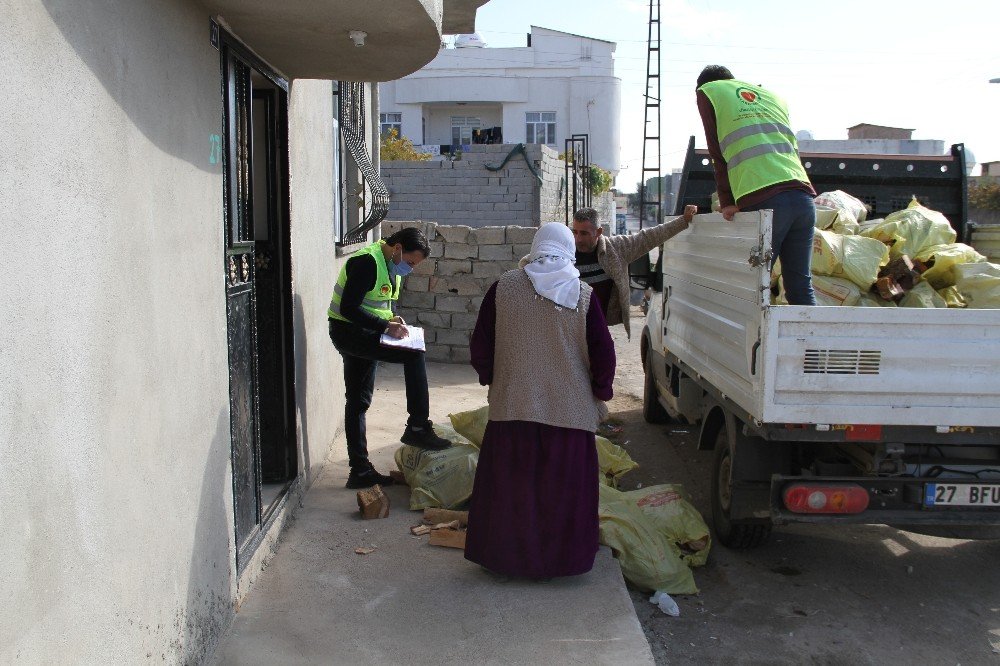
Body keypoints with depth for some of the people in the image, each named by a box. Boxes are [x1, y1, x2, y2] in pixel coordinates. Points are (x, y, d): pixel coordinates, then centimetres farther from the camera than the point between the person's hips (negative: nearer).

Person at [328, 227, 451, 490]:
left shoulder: (390, 265, 11)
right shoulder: (367, 262, -20)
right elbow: (348, 308, -24)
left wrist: (391, 319, 2)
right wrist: (385, 326, -23)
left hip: (361, 333, 10)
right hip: (348, 331, -10)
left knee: (358, 401, 10)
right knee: (414, 355, -20)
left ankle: (360, 470, 15)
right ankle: (417, 427, -14)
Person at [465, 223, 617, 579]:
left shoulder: (503, 288, -3)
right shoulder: (583, 295, -6)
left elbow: (480, 347, 0)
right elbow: (603, 353, -4)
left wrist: (490, 378, 18)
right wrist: (600, 393, 11)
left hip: (512, 404, 1)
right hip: (570, 408, 0)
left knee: (510, 485, 13)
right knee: (563, 487, 12)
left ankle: (506, 555, 25)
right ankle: (562, 558, 22)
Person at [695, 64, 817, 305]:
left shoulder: (708, 91, 17)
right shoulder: (773, 96, 31)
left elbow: (718, 154, 11)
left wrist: (727, 203, 11)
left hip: (764, 200, -5)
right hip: (803, 194, 5)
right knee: (801, 287, 8)